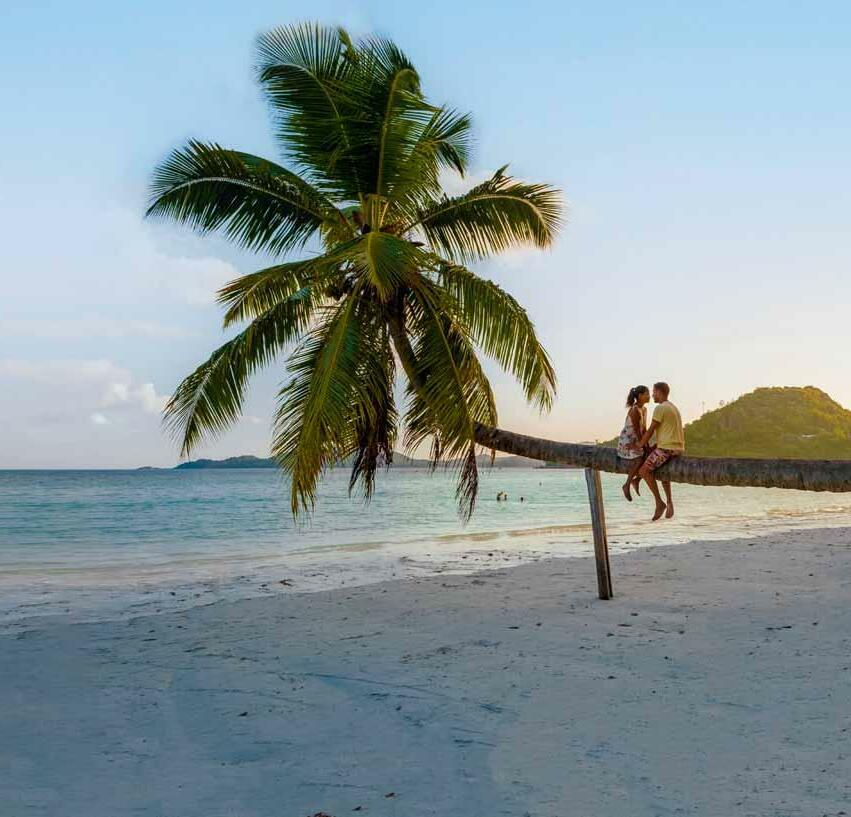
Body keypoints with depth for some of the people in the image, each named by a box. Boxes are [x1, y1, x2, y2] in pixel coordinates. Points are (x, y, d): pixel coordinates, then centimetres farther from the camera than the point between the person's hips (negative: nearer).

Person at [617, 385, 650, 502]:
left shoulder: (644, 409, 8)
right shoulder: (634, 410, -19)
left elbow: (644, 429, 9)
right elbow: (637, 431, -20)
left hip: (636, 442, 9)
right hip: (626, 442, -9)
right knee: (640, 460, -29)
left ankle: (636, 480, 12)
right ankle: (627, 485, -15)